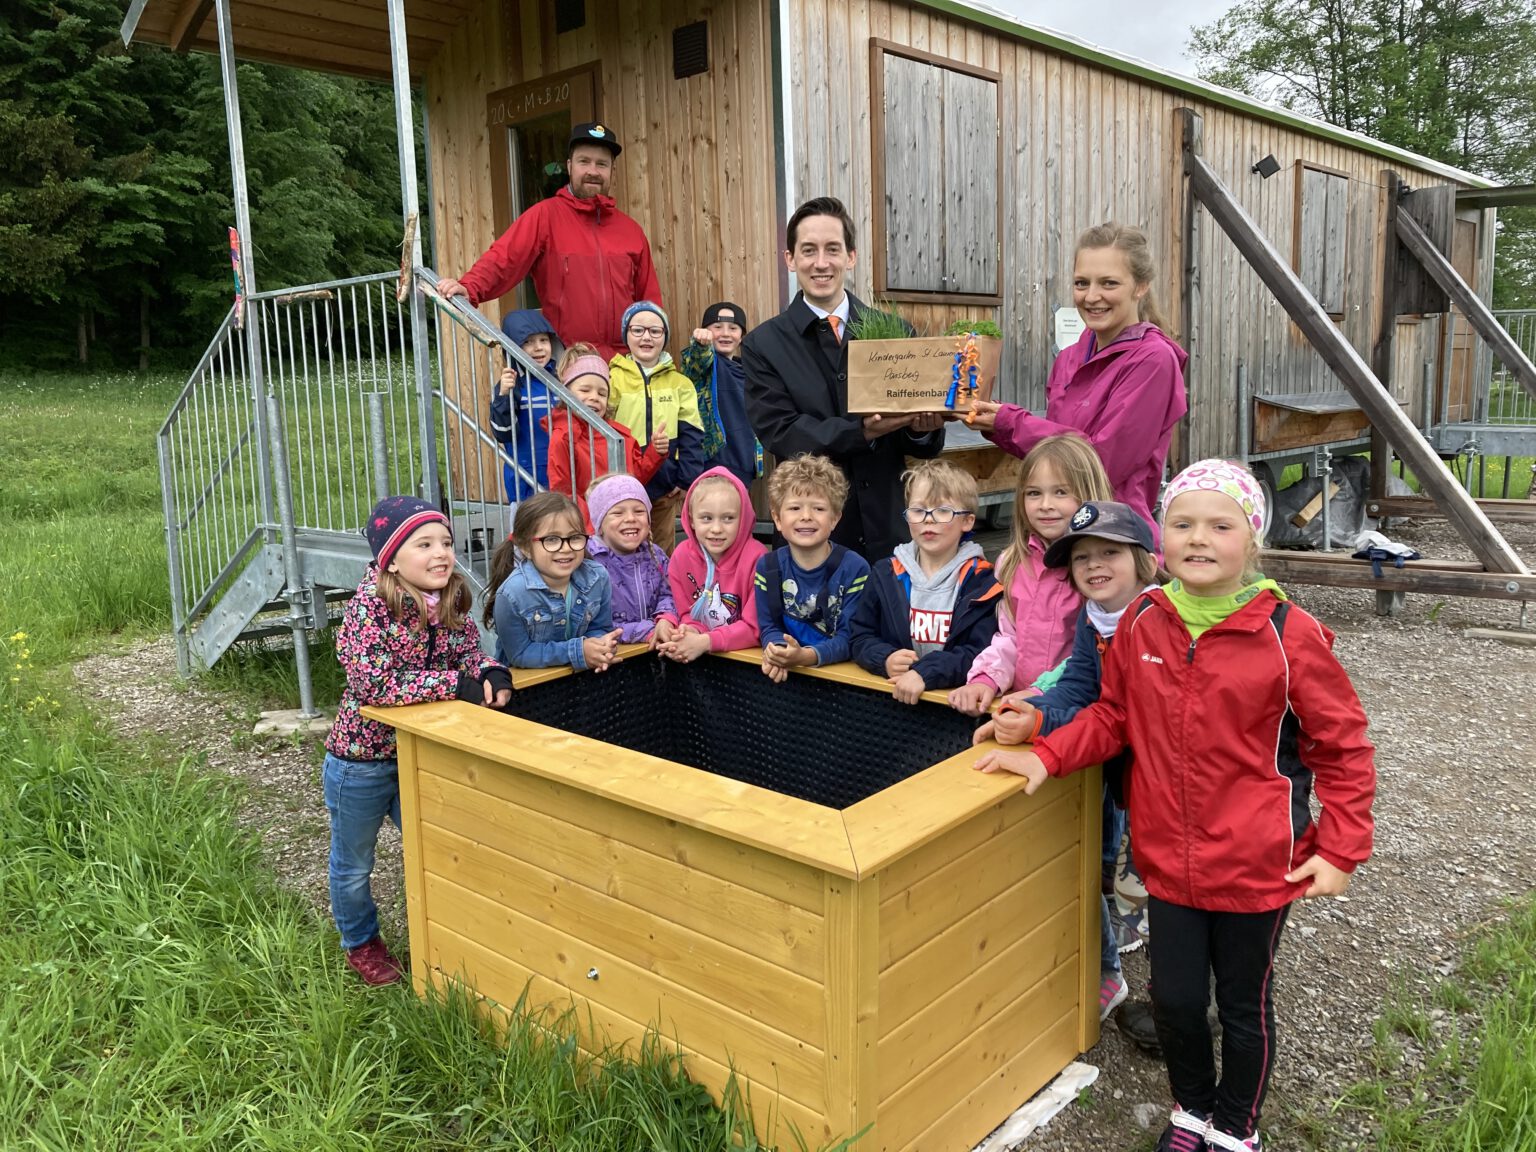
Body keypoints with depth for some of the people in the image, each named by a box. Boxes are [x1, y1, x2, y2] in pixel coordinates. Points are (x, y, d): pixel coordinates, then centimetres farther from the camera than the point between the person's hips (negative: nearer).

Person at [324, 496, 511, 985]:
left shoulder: (450, 601, -7)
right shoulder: (369, 608, -27)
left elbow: (467, 652, -1)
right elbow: (374, 685, -33)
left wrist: (492, 674, -25)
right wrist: (456, 685, -34)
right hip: (362, 757, -5)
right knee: (353, 863, 17)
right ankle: (361, 944, 42)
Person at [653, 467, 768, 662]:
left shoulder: (756, 558, -15)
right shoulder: (682, 555, -3)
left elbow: (755, 627, -14)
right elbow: (687, 614, 4)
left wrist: (705, 642, -23)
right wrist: (691, 633, -17)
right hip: (697, 655, 2)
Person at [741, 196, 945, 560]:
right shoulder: (764, 345, 0)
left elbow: (926, 448, 5)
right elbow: (779, 432, -11)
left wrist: (922, 430, -19)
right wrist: (863, 432, -23)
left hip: (888, 527, 2)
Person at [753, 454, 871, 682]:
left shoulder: (855, 568, -8)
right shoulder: (767, 566, 4)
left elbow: (850, 637, -11)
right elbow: (769, 626, 3)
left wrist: (806, 656, -26)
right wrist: (776, 652, -18)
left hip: (842, 671, -2)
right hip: (787, 670, 2)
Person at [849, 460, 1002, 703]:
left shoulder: (981, 582, 2)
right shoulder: (886, 574, 13)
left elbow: (982, 653, -7)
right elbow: (861, 638, 13)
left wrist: (925, 673, -19)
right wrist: (885, 659, -8)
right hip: (889, 693, 2)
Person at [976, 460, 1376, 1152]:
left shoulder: (1289, 636, -16)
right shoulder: (1141, 623, -5)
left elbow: (1343, 748, -7)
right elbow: (1112, 716, 7)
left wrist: (1341, 849, -8)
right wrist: (1046, 758, -6)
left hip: (1258, 866, -2)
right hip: (1169, 858, 3)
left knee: (1244, 1003, 17)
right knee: (1173, 997, 14)